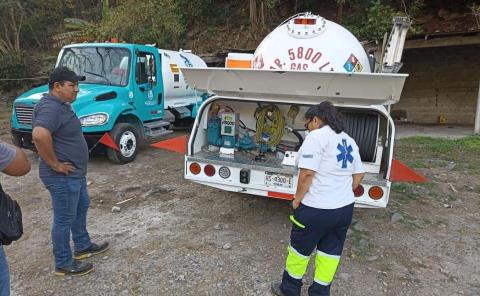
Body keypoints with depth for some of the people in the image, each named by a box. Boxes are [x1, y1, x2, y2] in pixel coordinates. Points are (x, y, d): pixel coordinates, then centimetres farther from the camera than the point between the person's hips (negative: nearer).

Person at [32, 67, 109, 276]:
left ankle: (83, 247, 40)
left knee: (81, 208, 23)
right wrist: (54, 164, -28)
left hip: (75, 173, 11)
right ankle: (63, 264, 19)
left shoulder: (61, 105, 10)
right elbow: (39, 135, -40)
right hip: (63, 177, -11)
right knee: (64, 219, 3)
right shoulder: (51, 107, -22)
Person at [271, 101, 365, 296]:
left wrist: (297, 198, -11)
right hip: (345, 207, 8)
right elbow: (358, 175, 17)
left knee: (300, 248, 11)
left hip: (316, 209, -7)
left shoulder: (317, 136, -15)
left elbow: (307, 173, -22)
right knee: (330, 252, 17)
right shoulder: (348, 140, 11)